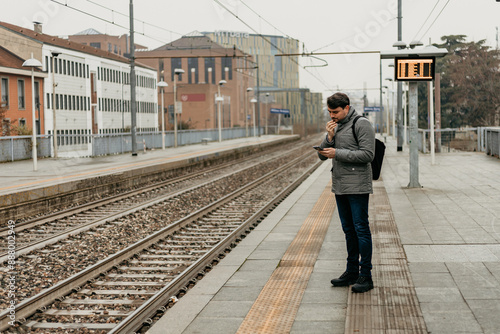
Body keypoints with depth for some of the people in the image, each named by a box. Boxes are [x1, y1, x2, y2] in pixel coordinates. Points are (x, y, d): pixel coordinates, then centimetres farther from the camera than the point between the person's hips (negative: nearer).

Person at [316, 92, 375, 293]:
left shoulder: (362, 124, -10)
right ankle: (351, 272, 21)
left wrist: (338, 153, -19)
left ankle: (365, 276, -3)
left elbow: (368, 154, -18)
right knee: (349, 230, 13)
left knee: (361, 230, -6)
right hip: (339, 186, 8)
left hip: (357, 186, -8)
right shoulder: (336, 126, 14)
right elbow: (323, 155, 12)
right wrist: (329, 137, -6)